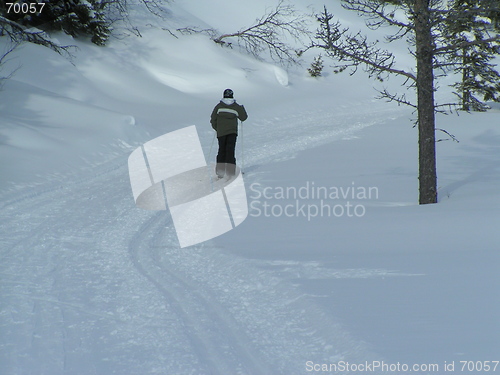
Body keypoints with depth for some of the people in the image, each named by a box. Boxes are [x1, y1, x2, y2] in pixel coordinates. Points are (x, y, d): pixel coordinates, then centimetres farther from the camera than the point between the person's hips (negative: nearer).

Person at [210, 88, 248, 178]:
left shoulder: (219, 106, 1)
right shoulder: (236, 107, 0)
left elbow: (213, 119, 4)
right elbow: (243, 117, 10)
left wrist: (216, 128, 19)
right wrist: (242, 109, 27)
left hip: (221, 132, 1)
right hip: (232, 132, -1)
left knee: (222, 150, 11)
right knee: (230, 150, 0)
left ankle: (220, 170, 3)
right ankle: (230, 170, -10)